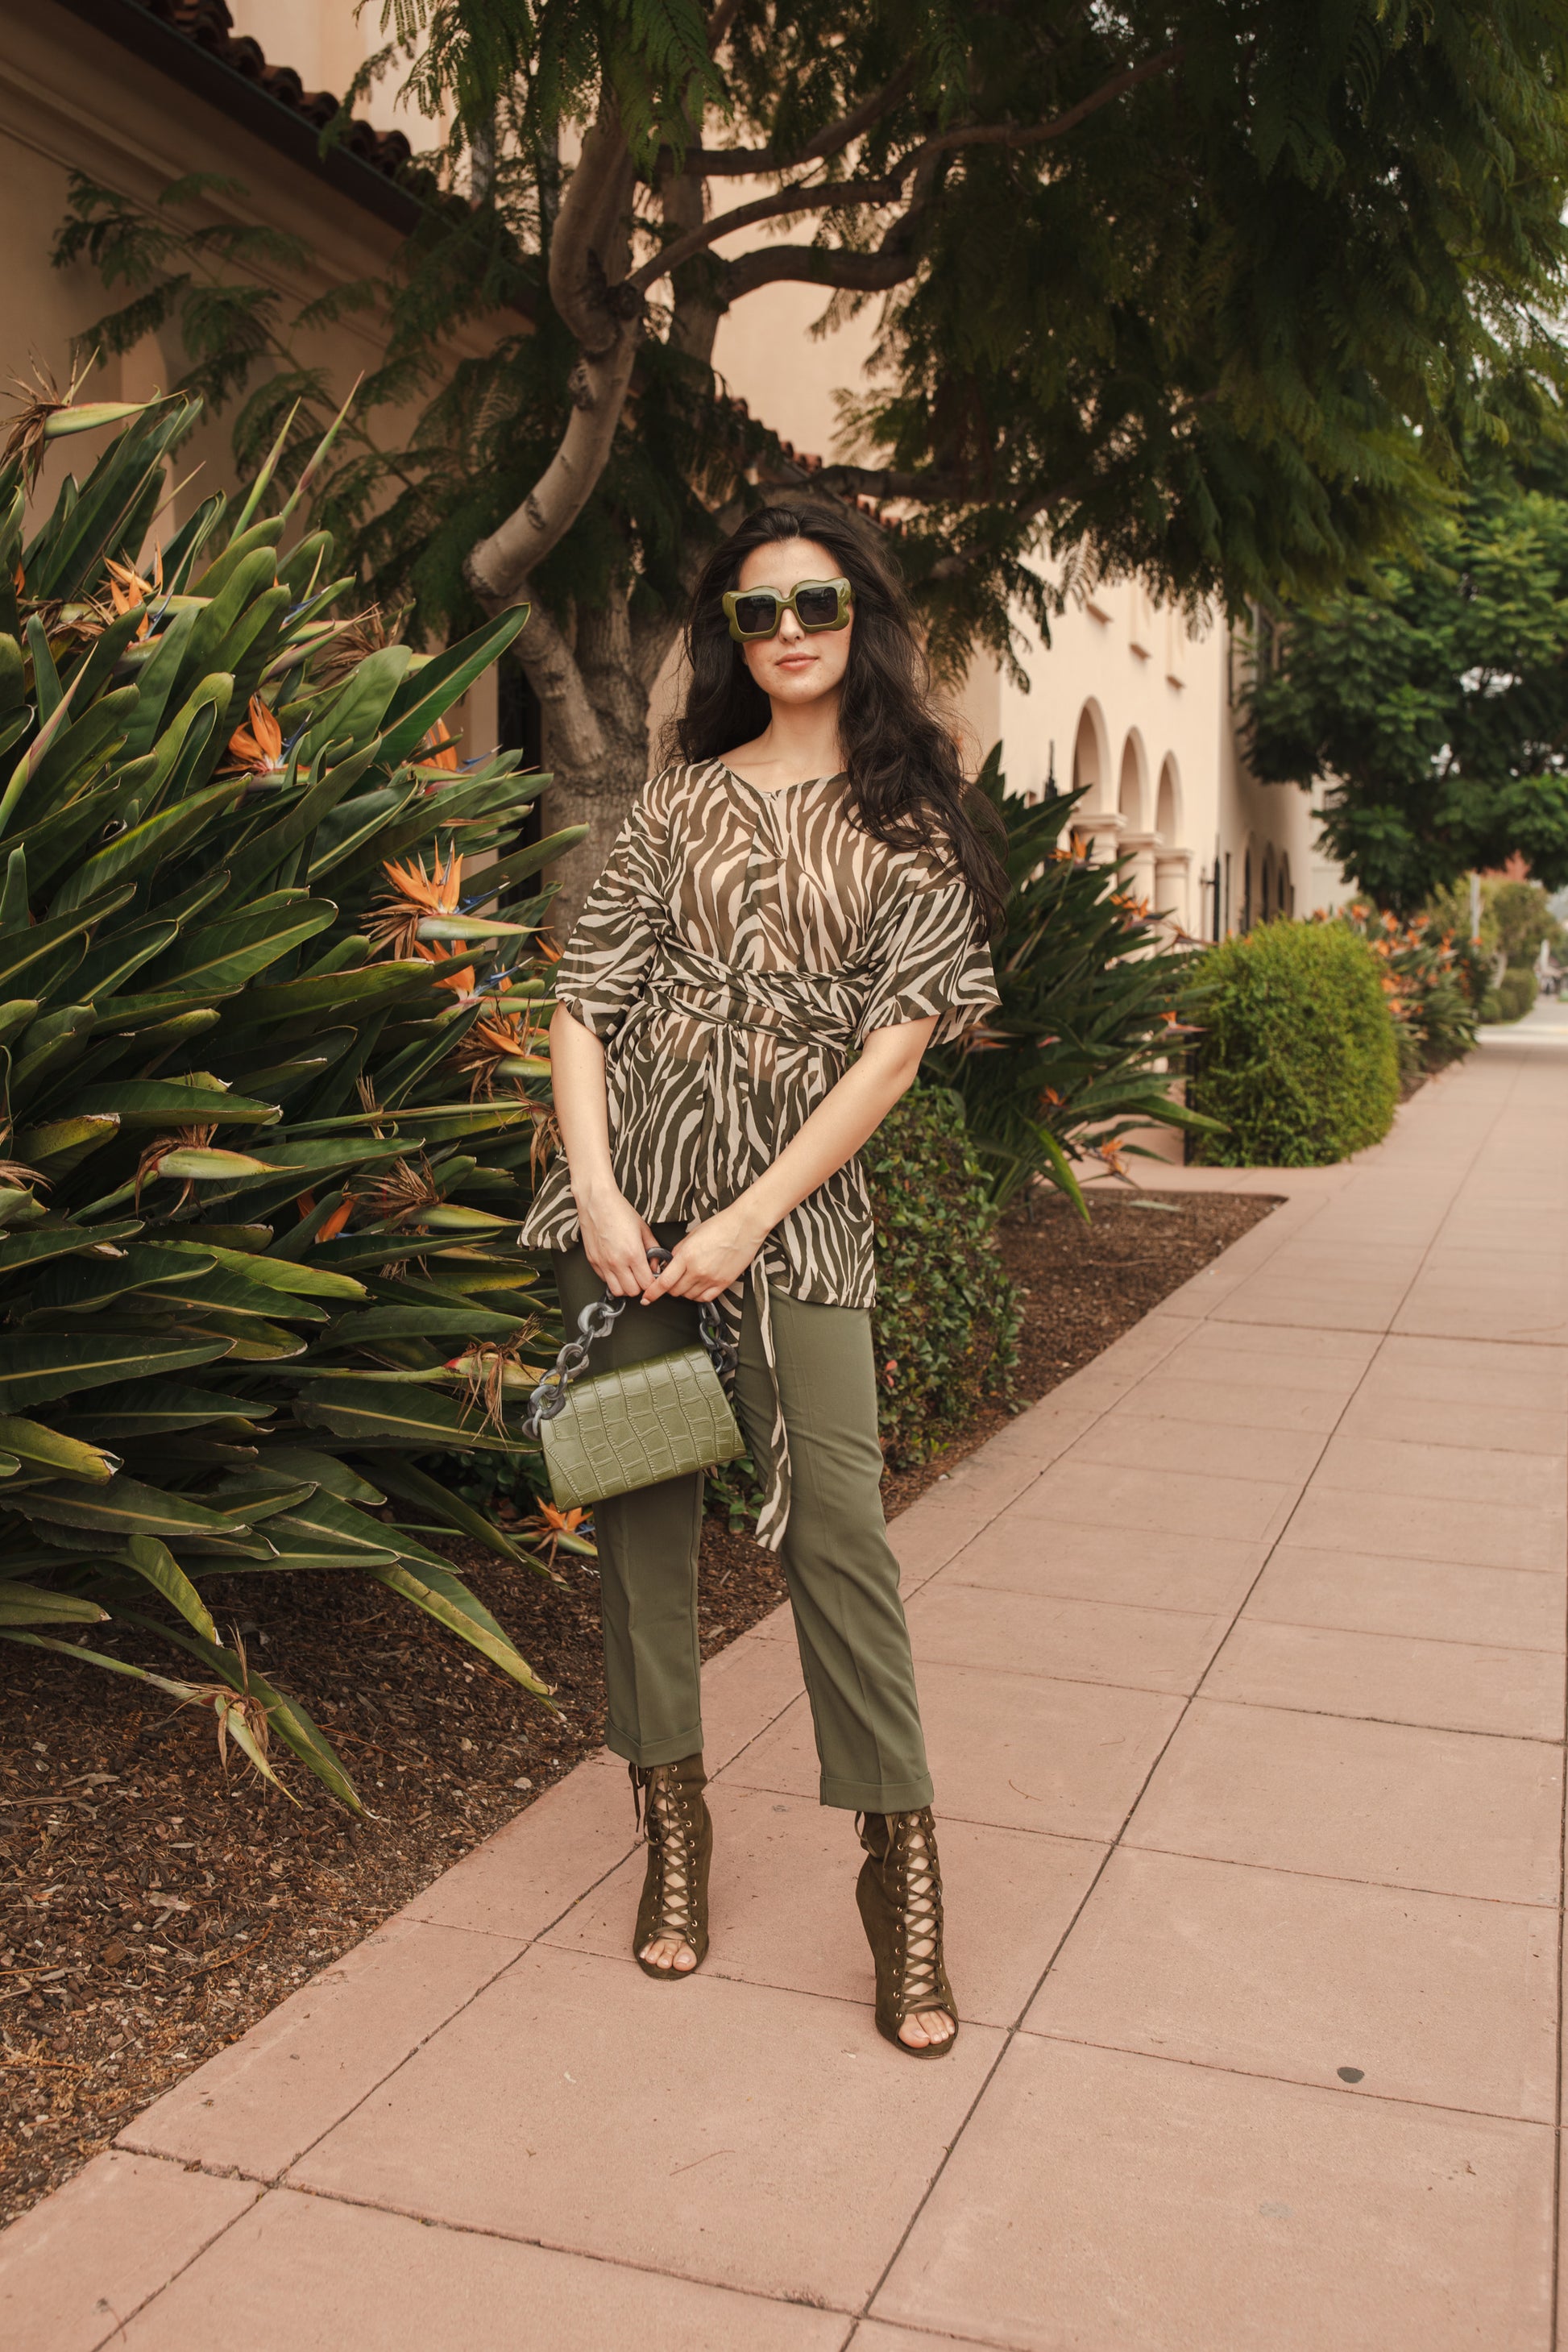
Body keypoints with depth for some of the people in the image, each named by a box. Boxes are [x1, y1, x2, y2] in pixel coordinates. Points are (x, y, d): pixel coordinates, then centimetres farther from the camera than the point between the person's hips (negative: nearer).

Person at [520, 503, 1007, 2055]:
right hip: (637, 1186, 3)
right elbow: (583, 1005, 7)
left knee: (836, 1526, -7)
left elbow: (896, 1042, -3)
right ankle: (674, 1826, 22)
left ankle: (903, 1870, 6)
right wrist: (596, 1195, -8)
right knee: (643, 1503, 6)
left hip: (799, 1199, -2)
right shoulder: (679, 801, 12)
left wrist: (747, 1224, -10)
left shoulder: (913, 816, 6)